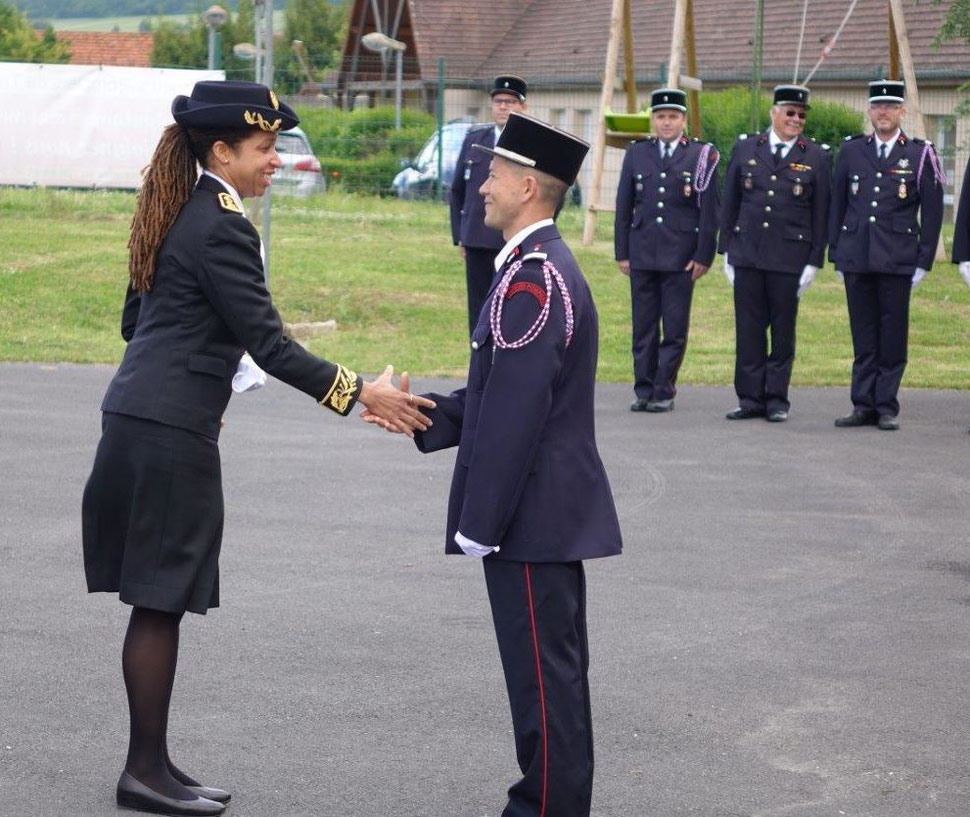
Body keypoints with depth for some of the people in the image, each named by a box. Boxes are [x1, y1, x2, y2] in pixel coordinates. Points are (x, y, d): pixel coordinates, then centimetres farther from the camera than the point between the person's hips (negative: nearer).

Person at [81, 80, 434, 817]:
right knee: (162, 604, -2)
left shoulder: (178, 216, 13)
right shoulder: (223, 229, -16)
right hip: (173, 433, -10)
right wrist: (361, 394, -15)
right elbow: (270, 345, -18)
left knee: (156, 604, 13)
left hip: (136, 417, 10)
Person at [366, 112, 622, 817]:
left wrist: (479, 522, -20)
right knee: (554, 670, 16)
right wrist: (420, 414, 11)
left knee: (544, 673, -3)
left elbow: (514, 415, -23)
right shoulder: (548, 266, 15)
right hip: (557, 514, 10)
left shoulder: (531, 278, -19)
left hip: (531, 516, -10)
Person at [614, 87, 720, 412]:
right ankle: (643, 391, 13)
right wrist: (622, 252, 7)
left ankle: (664, 392, 7)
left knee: (675, 329, 0)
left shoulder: (702, 155, 2)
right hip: (642, 254, 2)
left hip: (681, 257, -2)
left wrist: (703, 256, -5)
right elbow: (624, 206, 12)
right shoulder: (636, 153, 9)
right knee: (643, 327, 6)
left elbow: (709, 211, 0)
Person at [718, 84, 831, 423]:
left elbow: (821, 214, 2)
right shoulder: (745, 149, 8)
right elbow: (729, 204, 11)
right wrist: (727, 250, 7)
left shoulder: (817, 158, 3)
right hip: (747, 255, 2)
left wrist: (814, 261, -3)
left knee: (783, 330, 4)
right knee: (748, 329, 3)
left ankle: (777, 399, 11)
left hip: (789, 257, -2)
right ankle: (750, 398, 9)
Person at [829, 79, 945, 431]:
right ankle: (864, 405, 10)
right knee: (863, 336, 6)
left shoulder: (921, 155, 2)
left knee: (893, 336, 1)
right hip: (856, 258, 2)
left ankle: (887, 407, 8)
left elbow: (932, 214, 2)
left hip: (897, 261, -2)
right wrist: (835, 253, 9)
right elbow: (838, 204, 13)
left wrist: (923, 262, -2)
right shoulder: (851, 150, 9)